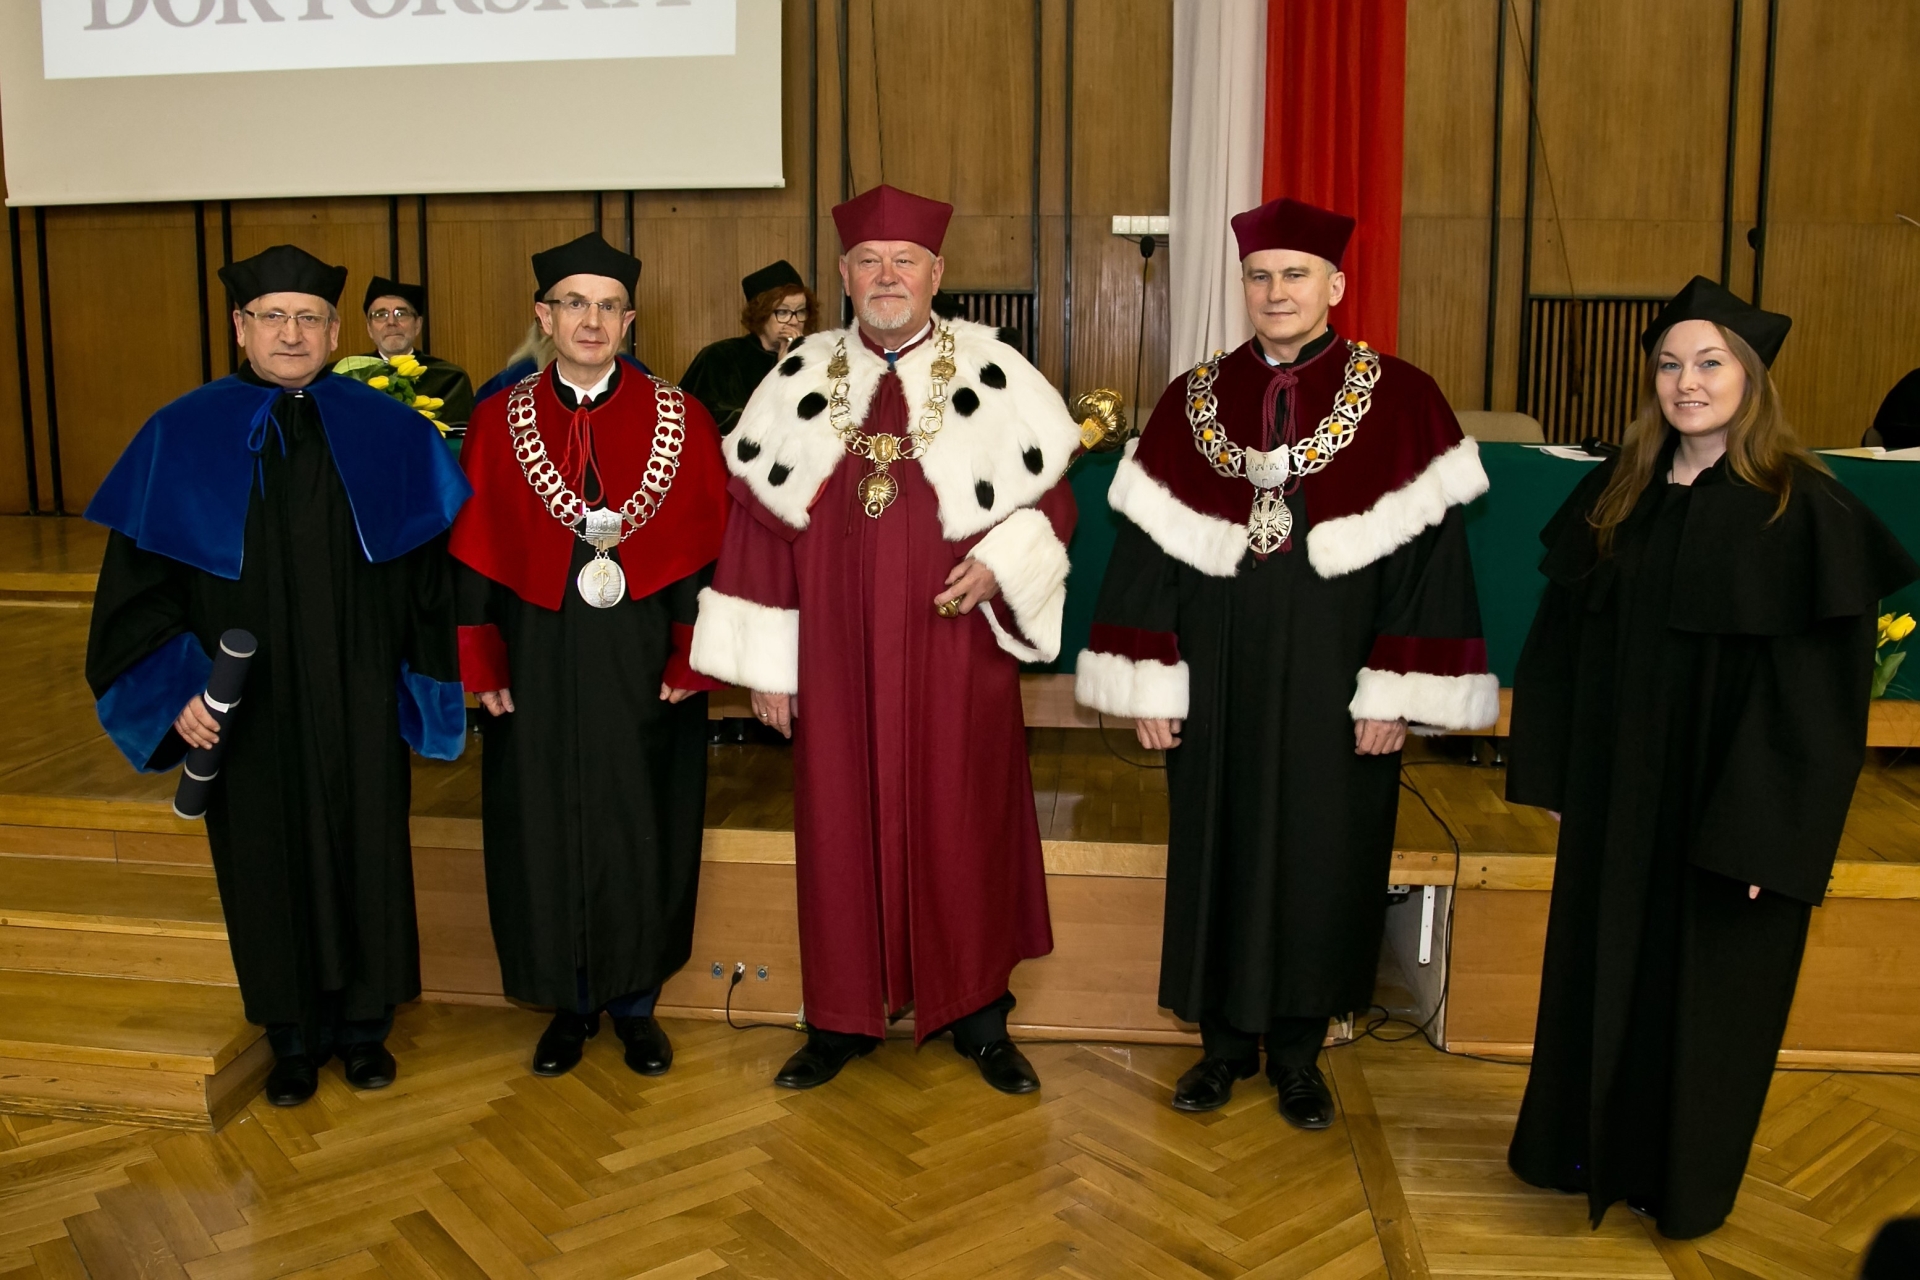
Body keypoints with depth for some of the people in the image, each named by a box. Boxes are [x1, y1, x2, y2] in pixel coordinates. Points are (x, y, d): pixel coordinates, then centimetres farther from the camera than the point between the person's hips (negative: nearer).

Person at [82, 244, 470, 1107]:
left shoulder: (386, 433, 1)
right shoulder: (183, 438, 0)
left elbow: (431, 573, 3)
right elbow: (140, 579, -1)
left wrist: (430, 678, 0)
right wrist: (178, 686, -11)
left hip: (357, 701, 0)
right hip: (247, 705, 0)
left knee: (367, 851, 10)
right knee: (267, 859, 10)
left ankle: (363, 1024, 29)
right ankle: (293, 1035, 28)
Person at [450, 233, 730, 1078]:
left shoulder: (681, 421, -1)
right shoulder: (497, 423, 2)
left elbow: (705, 550, -3)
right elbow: (474, 555, 2)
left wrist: (692, 660, -9)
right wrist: (482, 666, -4)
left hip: (643, 658, -1)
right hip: (538, 659, 1)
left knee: (644, 832, 8)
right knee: (544, 833, 9)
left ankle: (635, 1002, 27)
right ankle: (570, 1003, 28)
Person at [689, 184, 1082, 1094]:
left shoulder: (993, 372, 1)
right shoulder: (800, 378, 5)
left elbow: (1052, 493, 4)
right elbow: (759, 521, 5)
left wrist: (1000, 560, -15)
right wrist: (766, 661, 1)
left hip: (954, 651, -1)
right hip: (835, 656, 1)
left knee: (963, 824, 6)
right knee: (840, 824, 8)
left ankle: (976, 1015, 23)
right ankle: (843, 1017, 24)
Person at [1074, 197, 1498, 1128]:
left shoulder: (1400, 401, -4)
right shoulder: (1194, 399, 3)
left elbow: (1428, 553, -6)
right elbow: (1145, 548, 2)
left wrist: (1396, 692, -10)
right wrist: (1149, 684, -2)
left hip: (1332, 688, -1)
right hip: (1218, 685, 2)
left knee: (1320, 860, 9)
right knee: (1217, 852, 10)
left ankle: (1297, 1050, 29)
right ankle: (1225, 1040, 29)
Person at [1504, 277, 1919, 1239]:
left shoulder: (1804, 510, -12)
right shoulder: (1616, 495, 2)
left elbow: (1821, 688, -14)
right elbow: (1563, 642, 6)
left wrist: (1771, 834, -17)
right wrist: (1551, 773, 4)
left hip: (1728, 806, -4)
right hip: (1615, 796, 4)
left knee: (1706, 989, 10)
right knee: (1600, 970, 16)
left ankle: (1686, 1181, 32)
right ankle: (1590, 1146, 36)